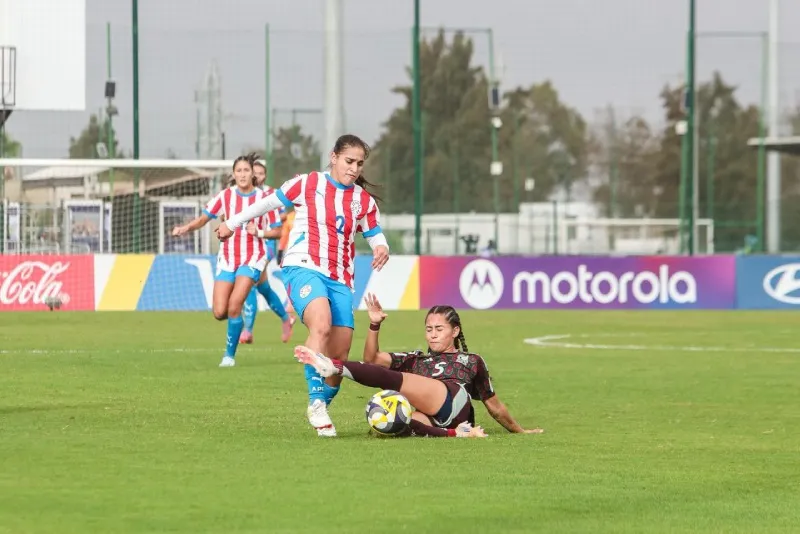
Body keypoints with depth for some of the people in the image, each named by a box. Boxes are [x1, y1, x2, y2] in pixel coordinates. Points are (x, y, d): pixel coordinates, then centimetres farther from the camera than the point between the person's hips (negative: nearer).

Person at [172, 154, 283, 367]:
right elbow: (203, 218, -3)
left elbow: (277, 231, 0)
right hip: (227, 258, 2)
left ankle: (230, 354, -3)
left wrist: (258, 232, -19)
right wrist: (186, 228, -23)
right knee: (220, 313, -7)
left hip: (252, 259, -2)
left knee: (234, 305, -19)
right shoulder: (226, 196, -1)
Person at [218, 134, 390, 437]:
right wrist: (232, 223, 21)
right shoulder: (308, 184, 3)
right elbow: (269, 203, 13)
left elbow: (375, 235, 17)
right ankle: (316, 403, -29)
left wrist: (382, 249, -8)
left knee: (340, 354, -2)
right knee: (321, 325, -33)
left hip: (340, 280, 5)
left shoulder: (364, 200, 13)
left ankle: (320, 411, 18)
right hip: (304, 268, -5)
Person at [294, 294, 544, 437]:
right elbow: (373, 360, 26)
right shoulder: (415, 360, 36)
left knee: (391, 378, -22)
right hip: (431, 418, 3)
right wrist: (374, 325, 12)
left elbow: (495, 407, 32)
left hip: (453, 402, -3)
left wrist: (521, 432, 32)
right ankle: (453, 434, -52)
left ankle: (335, 367, -26)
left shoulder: (472, 361, 28)